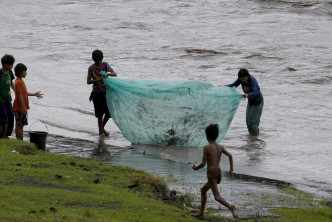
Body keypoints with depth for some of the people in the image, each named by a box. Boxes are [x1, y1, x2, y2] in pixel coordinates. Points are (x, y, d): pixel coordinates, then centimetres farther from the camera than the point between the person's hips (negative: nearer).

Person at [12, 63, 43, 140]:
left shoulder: (21, 81, 14)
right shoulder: (18, 83, -17)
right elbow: (19, 95, -22)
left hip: (22, 108, 10)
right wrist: (24, 107, -25)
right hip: (19, 108, -10)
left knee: (21, 125, 12)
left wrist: (34, 94, 23)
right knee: (19, 125, -5)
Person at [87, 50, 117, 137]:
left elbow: (115, 74, -5)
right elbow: (88, 81, -8)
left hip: (106, 91, 3)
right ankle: (101, 132, 6)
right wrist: (98, 79, -23)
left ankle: (102, 128, 28)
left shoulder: (105, 65, 1)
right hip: (97, 93, -3)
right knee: (100, 113, -6)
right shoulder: (91, 68, -5)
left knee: (109, 112, 5)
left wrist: (108, 74, -26)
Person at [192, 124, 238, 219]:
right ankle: (201, 213, 30)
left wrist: (196, 168, 10)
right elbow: (229, 155, -1)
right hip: (219, 173, 7)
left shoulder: (206, 148, -6)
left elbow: (203, 164, -10)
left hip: (211, 174, -7)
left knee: (217, 197, -15)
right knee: (203, 190, 27)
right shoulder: (220, 147, 12)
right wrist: (231, 169, 2)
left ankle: (231, 207, -42)